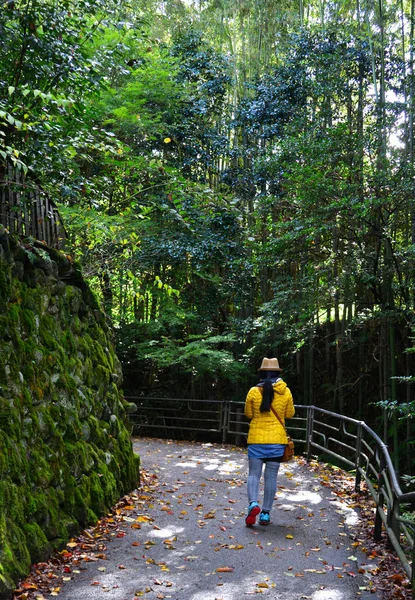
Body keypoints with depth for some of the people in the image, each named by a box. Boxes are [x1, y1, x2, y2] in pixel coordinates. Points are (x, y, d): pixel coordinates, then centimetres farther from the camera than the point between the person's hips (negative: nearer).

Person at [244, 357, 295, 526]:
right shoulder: (285, 391, -3)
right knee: (271, 477, 9)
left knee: (254, 474, 7)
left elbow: (248, 414, 4)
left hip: (256, 438, -1)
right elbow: (289, 414, 7)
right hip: (277, 439, 1)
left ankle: (253, 503, -15)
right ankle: (265, 513, 11)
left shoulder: (254, 391, -6)